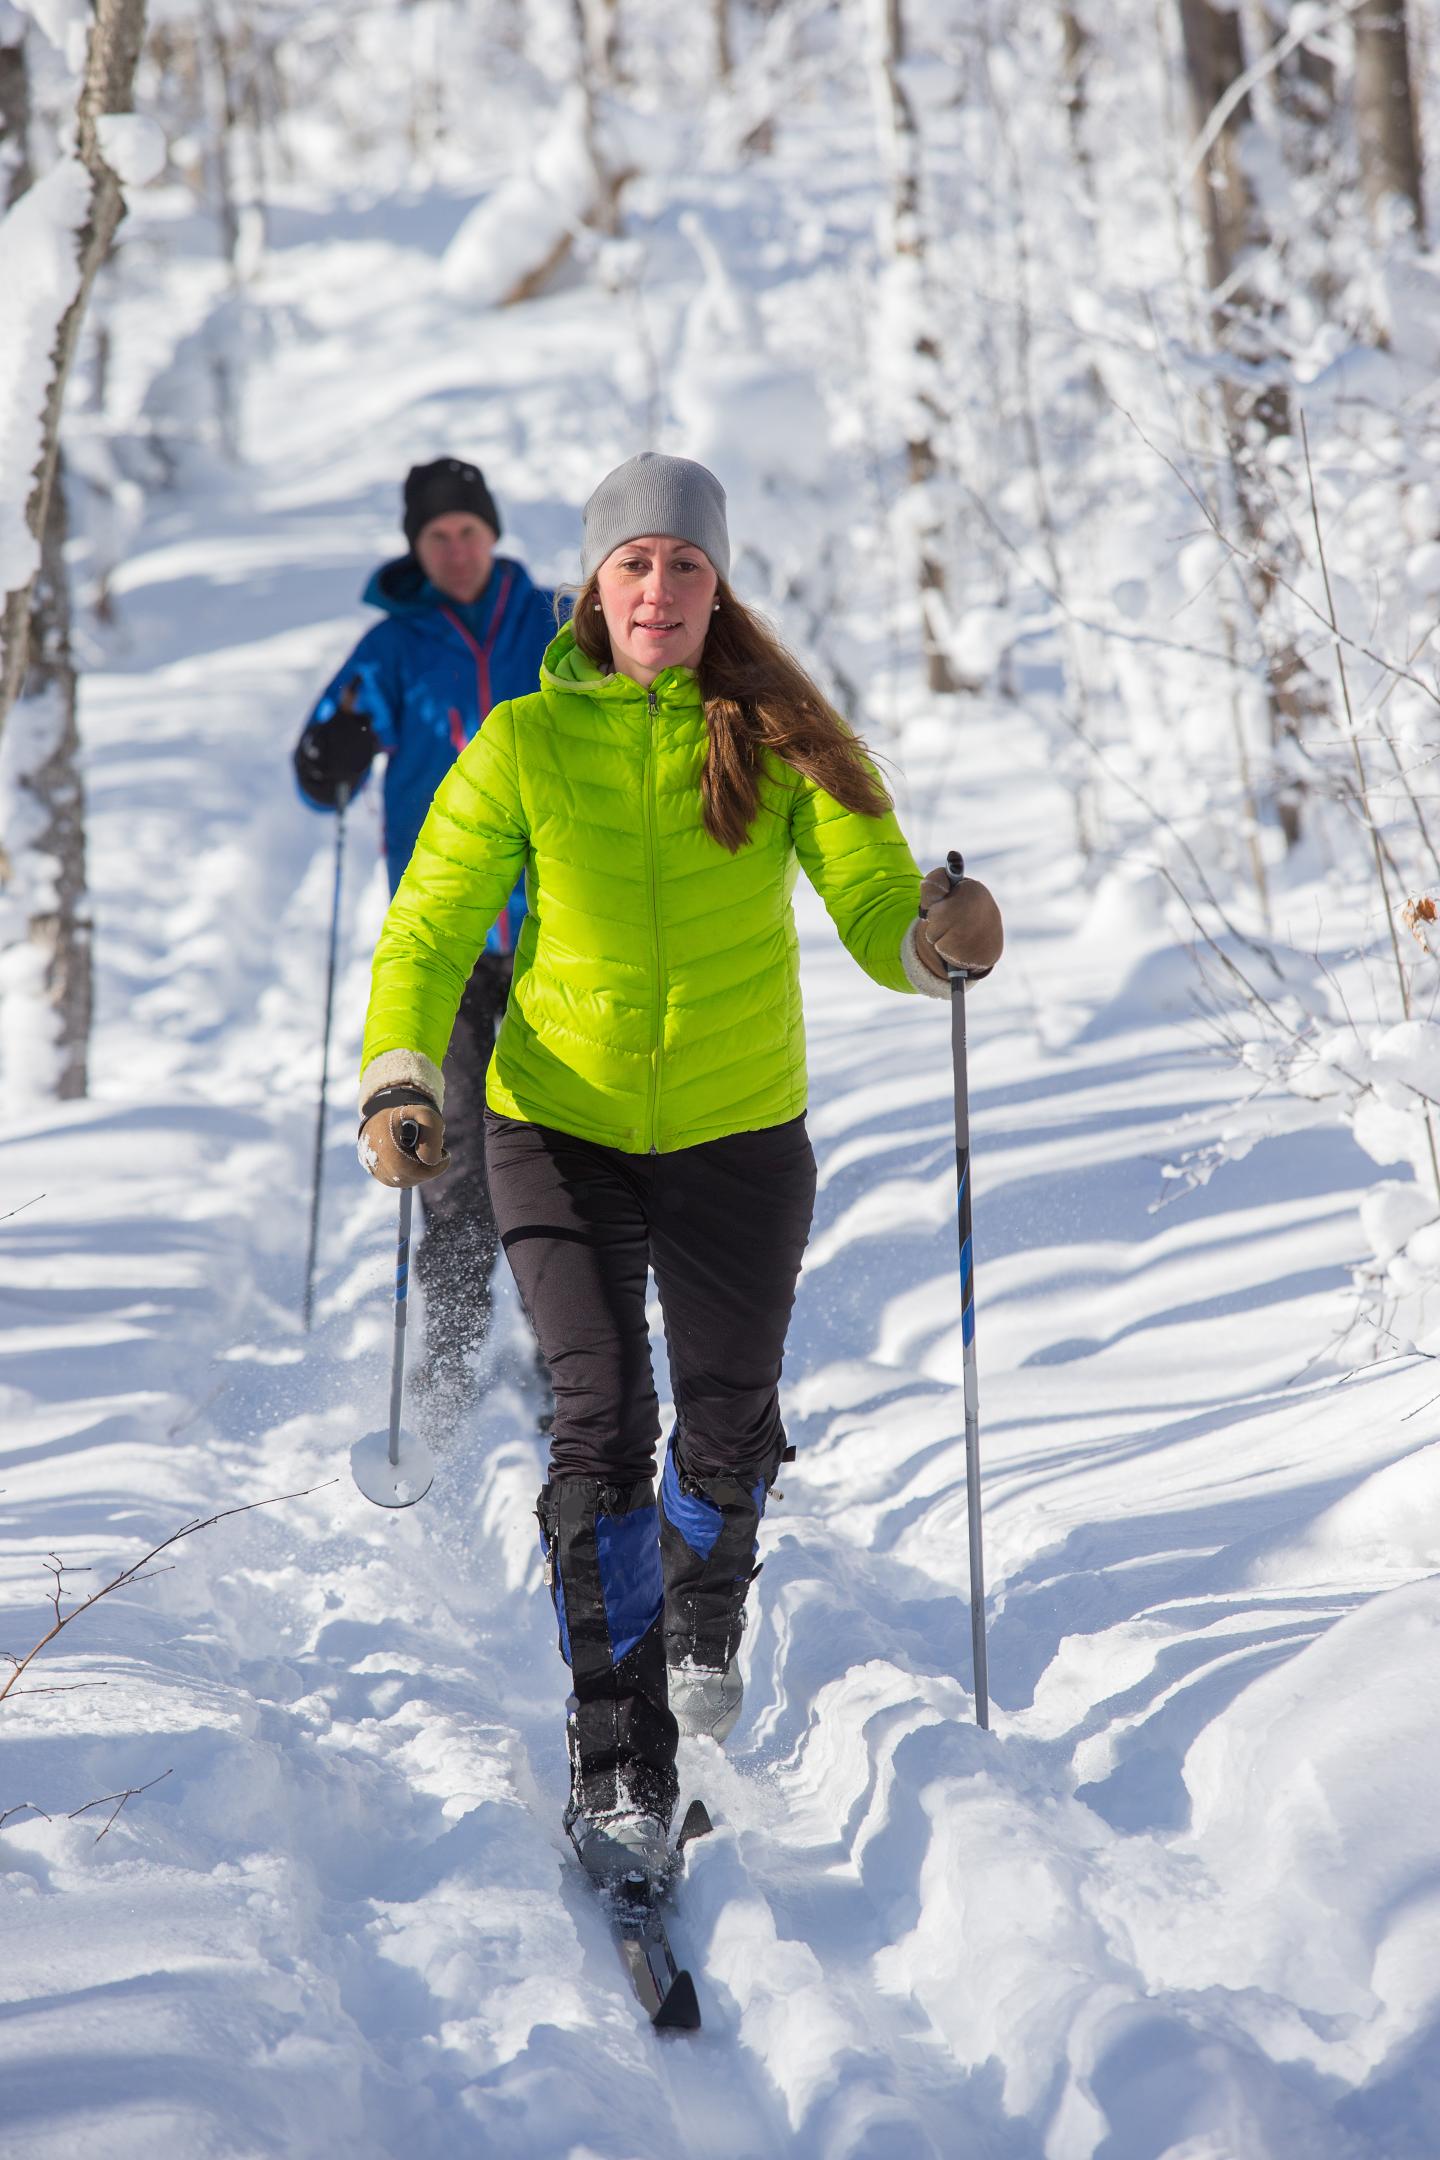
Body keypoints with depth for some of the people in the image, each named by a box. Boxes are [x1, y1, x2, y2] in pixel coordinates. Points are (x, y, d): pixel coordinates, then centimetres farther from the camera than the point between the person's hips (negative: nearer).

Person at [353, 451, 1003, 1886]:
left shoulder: (779, 741, -5)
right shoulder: (527, 745, -5)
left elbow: (875, 910, -10)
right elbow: (429, 931, -3)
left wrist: (939, 937, -34)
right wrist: (401, 1080, -19)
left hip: (737, 1134, 1)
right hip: (563, 1130, -1)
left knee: (728, 1423, 10)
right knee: (601, 1426, -12)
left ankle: (704, 1614, 45)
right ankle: (618, 1766, -4)